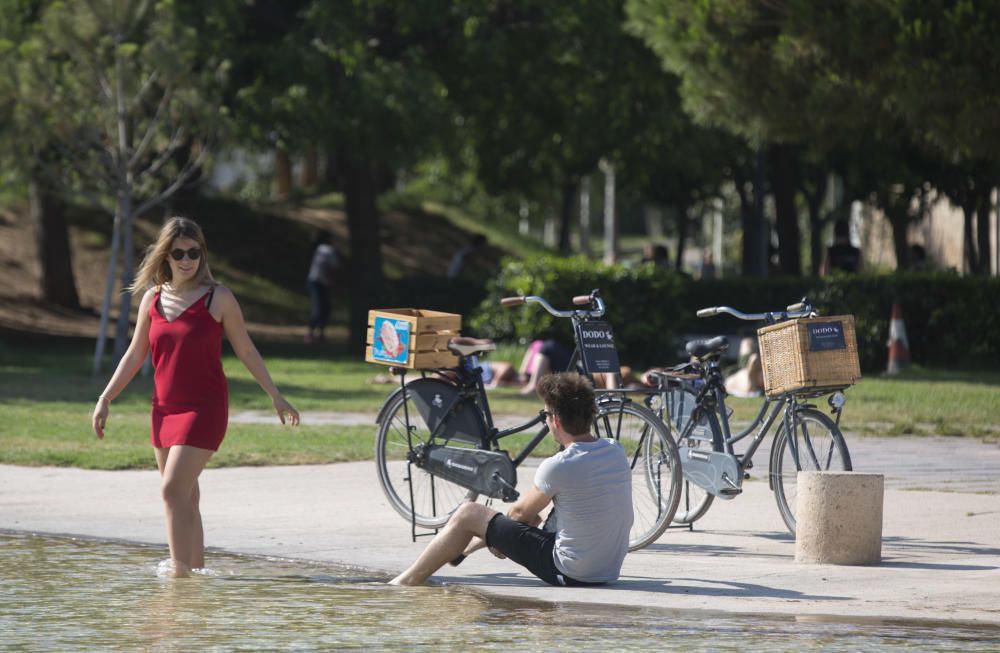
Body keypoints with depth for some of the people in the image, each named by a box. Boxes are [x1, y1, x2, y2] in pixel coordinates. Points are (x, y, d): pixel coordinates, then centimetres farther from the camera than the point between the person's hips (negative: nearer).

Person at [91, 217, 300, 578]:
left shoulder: (218, 298, -6)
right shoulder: (153, 298, 7)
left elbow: (246, 351, 2)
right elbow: (134, 355, 14)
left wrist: (275, 396, 3)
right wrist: (105, 399, 9)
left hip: (204, 408, -6)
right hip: (165, 409, 6)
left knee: (173, 489, -16)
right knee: (184, 497, 10)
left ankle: (181, 568, -14)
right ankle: (196, 567, 18)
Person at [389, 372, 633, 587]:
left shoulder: (558, 466, -22)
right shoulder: (617, 452, 0)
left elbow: (521, 512, -4)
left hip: (569, 573, -7)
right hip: (610, 569, 7)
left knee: (469, 515, 6)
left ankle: (408, 581, 20)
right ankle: (458, 552, 55)